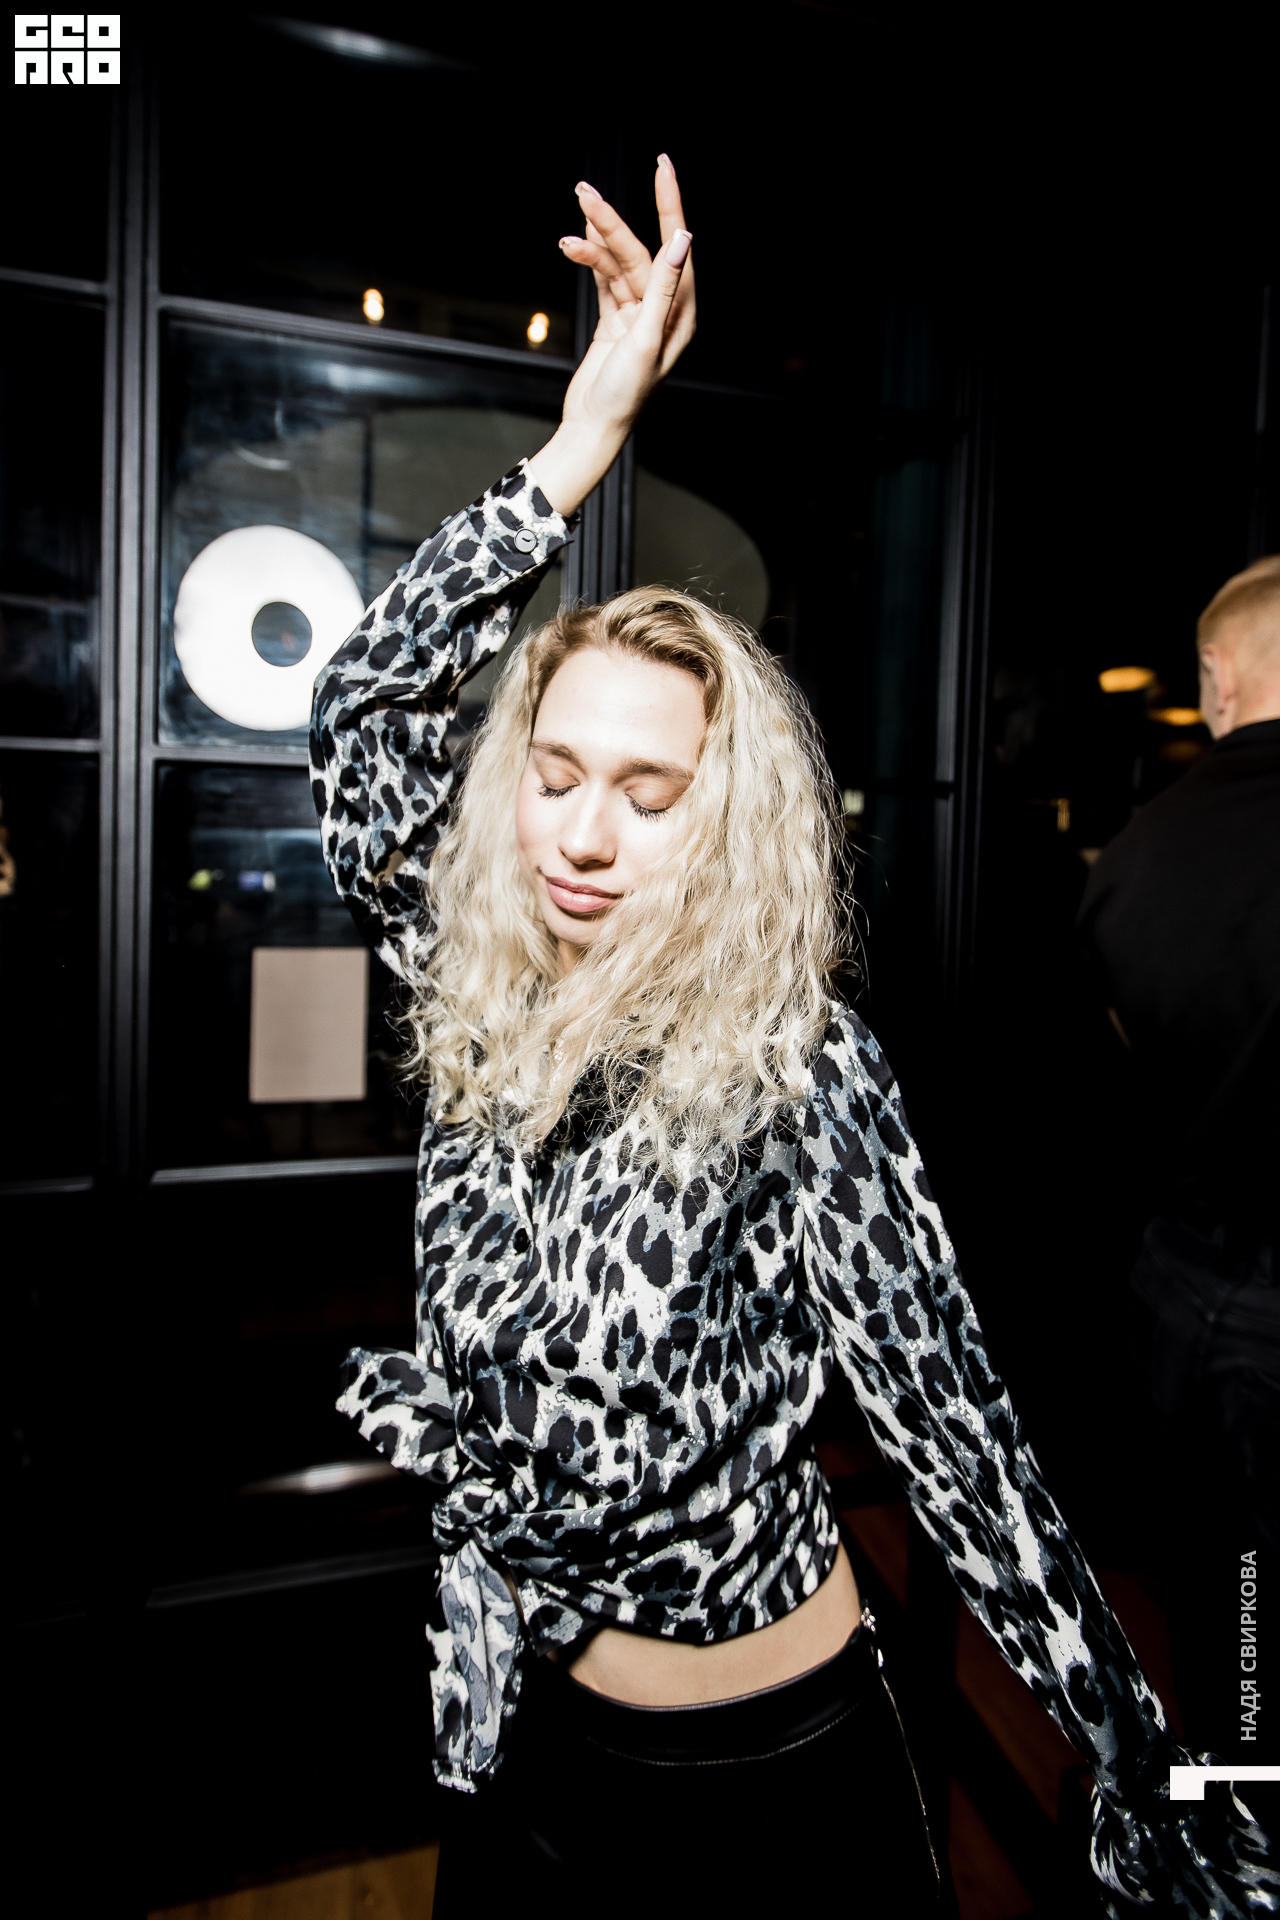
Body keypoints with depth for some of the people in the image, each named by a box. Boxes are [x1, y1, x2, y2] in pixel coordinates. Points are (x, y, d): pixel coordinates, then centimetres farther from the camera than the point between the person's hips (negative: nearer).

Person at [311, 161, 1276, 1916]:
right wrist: (589, 425, -12)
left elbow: (951, 1434, -18)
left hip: (755, 1768, -4)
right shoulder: (491, 1002, -8)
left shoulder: (799, 1075, -22)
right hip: (521, 1714, 5)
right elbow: (362, 715, -10)